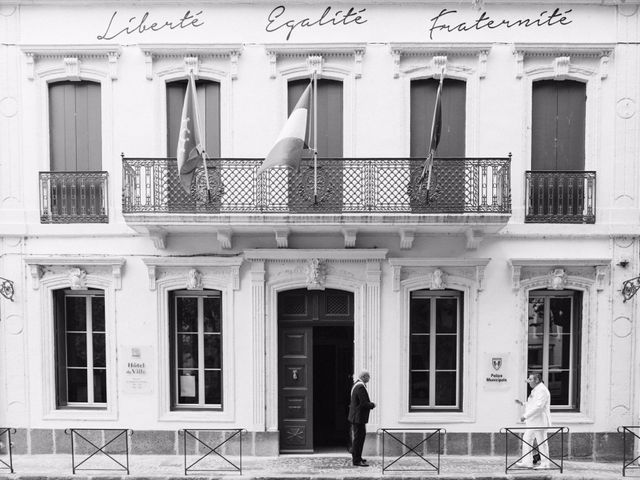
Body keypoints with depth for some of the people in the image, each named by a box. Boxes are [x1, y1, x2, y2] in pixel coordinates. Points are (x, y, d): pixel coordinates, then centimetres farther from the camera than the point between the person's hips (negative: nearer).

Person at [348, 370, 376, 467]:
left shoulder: (356, 384, 12)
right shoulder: (360, 387, -22)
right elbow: (364, 403, -25)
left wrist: (370, 403, 13)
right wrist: (372, 405, -8)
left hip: (356, 416, 11)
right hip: (358, 417, -11)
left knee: (357, 436, 20)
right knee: (359, 437, -5)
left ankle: (356, 456, 32)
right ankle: (356, 460, -1)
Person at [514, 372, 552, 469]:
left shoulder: (542, 390, -17)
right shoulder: (536, 390, 16)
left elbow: (538, 406, -26)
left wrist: (525, 416, -25)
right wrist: (522, 403, 13)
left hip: (540, 421, -11)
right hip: (533, 422, 11)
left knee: (542, 442, -2)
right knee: (526, 439, 11)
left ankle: (545, 464, 7)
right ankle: (527, 462, 15)